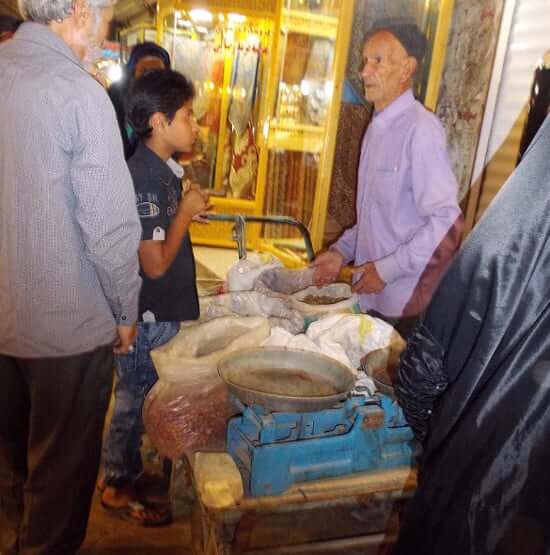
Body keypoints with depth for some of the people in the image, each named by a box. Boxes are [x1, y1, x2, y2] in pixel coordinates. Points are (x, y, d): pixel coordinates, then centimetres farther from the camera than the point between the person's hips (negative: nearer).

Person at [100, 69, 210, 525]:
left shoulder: (163, 169, 6)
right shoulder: (143, 178, -24)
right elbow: (155, 264, -24)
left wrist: (192, 211, 3)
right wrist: (186, 211, -16)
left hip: (164, 312, 9)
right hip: (147, 316, -9)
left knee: (147, 396, 22)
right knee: (135, 399, 8)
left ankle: (133, 468, 42)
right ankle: (117, 487, 29)